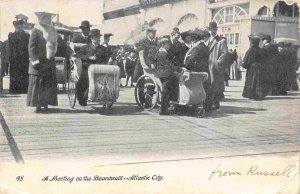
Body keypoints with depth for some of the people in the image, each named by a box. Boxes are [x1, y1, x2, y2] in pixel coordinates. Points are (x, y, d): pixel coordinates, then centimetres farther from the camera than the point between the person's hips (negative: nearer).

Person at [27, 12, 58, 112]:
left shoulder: (52, 31, 15)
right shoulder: (36, 31, -3)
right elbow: (31, 47, -7)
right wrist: (35, 60, -15)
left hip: (50, 62, 6)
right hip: (39, 62, -6)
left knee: (49, 84, 5)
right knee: (37, 84, -5)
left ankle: (45, 103, 13)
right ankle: (38, 104, -3)